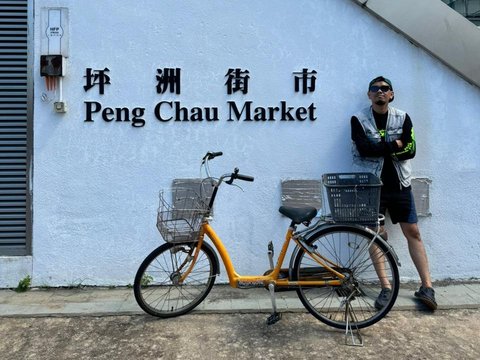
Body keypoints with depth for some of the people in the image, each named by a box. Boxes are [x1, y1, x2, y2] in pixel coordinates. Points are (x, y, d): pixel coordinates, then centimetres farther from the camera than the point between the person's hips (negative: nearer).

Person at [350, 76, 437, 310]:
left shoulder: (402, 118, 5)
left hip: (399, 184, 2)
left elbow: (410, 150, -7)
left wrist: (379, 147, -15)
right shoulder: (359, 120, -1)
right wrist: (394, 144, -11)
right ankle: (386, 288, 10)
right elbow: (364, 149, -16)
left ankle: (426, 286, 13)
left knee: (413, 232, 4)